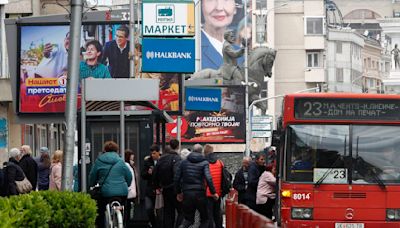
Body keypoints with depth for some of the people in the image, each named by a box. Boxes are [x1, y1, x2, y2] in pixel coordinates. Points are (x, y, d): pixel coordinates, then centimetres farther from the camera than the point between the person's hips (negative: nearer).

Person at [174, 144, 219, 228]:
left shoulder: (184, 162, 7)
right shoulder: (204, 163, -4)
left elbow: (176, 178, 7)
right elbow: (208, 179, -16)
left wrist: (178, 192, 17)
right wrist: (213, 192, -9)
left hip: (187, 193, 3)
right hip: (200, 194, -3)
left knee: (188, 218, 12)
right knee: (204, 219, 11)